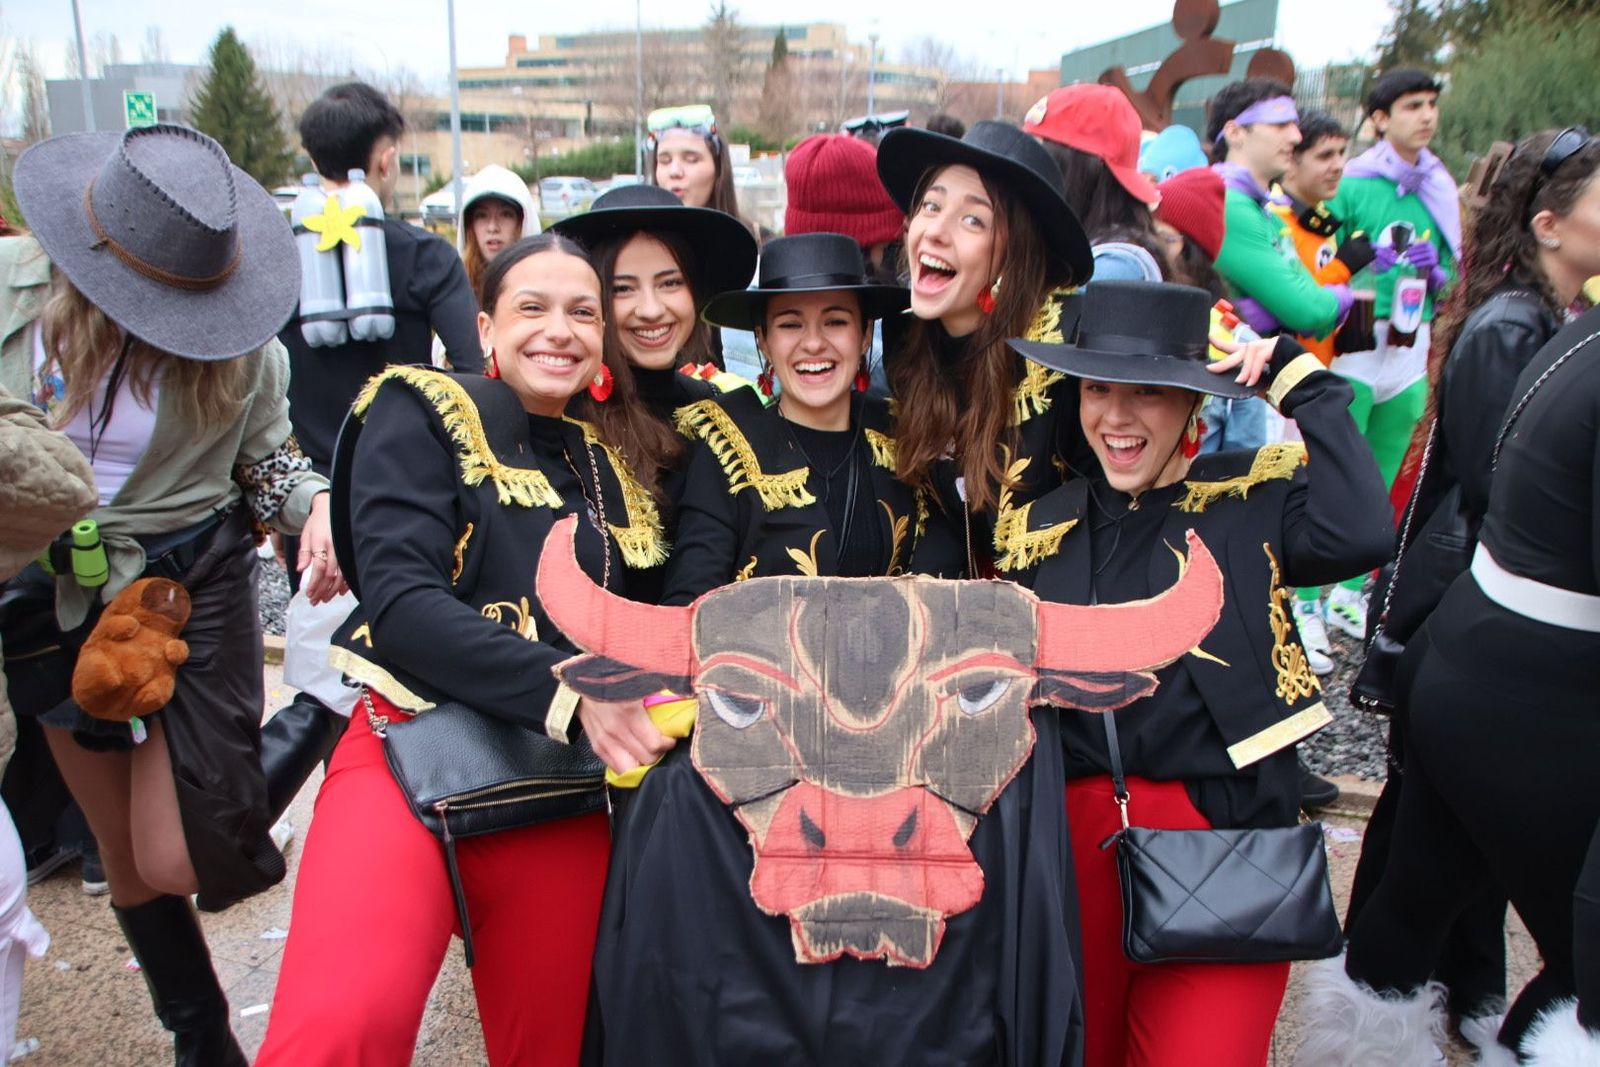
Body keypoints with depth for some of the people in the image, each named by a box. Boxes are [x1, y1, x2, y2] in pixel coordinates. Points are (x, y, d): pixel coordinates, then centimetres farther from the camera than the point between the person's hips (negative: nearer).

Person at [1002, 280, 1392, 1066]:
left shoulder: (1250, 499, -1)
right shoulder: (1042, 526, 7)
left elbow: (1359, 533, -21)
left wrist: (1296, 375, -14)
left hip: (1219, 833, -3)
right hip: (1068, 841, 4)